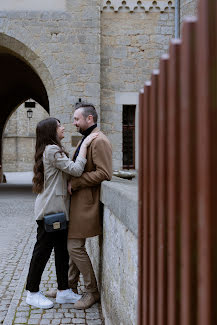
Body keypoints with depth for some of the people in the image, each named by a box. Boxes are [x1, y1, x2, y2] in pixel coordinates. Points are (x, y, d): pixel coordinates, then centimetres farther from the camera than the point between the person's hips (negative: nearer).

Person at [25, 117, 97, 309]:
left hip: (58, 209, 10)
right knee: (43, 250, -1)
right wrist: (85, 144, -16)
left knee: (62, 249, 11)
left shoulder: (54, 150, 19)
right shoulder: (52, 150, -15)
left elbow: (68, 171, 16)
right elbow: (76, 170, -22)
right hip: (50, 209, -10)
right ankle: (32, 293, 11)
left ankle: (63, 291, 19)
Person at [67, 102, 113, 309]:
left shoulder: (99, 141, -15)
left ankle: (92, 292, 6)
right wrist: (72, 182, 9)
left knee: (75, 247, -7)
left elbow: (104, 173, -24)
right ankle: (70, 287, 28)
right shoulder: (85, 140, 18)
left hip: (87, 202, -10)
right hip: (78, 201, 10)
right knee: (73, 245, 16)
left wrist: (75, 182, -18)